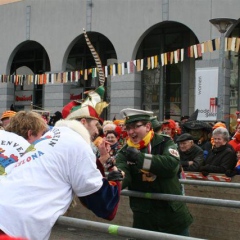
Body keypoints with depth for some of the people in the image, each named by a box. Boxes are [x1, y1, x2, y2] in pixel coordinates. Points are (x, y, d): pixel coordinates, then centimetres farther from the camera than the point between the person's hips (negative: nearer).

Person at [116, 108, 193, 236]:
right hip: (143, 219, 1)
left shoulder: (165, 143, -4)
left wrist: (140, 157, -29)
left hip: (173, 215, -1)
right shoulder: (124, 153, 0)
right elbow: (123, 176, -19)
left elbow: (172, 164, -24)